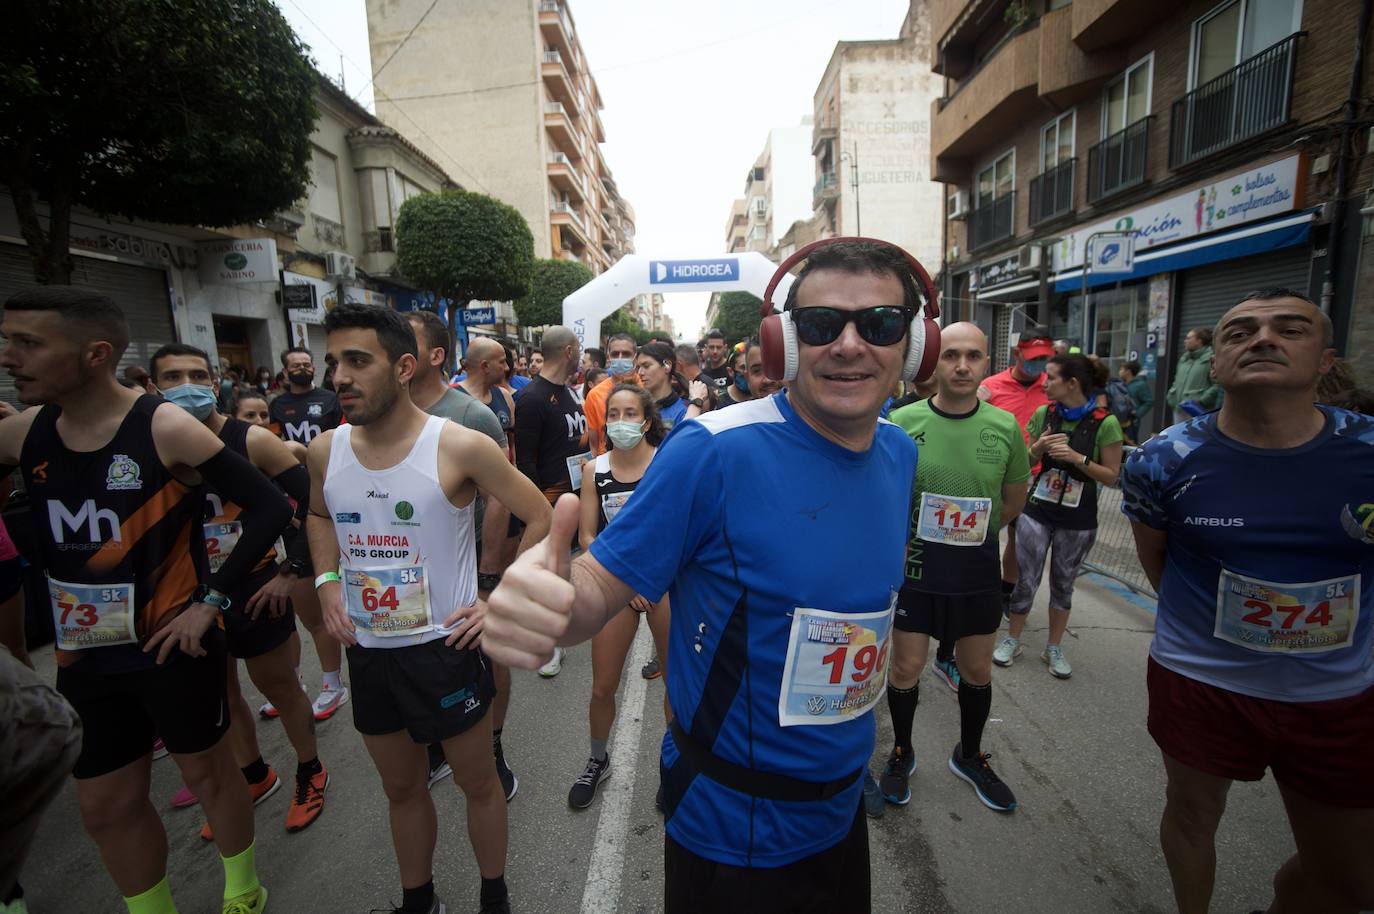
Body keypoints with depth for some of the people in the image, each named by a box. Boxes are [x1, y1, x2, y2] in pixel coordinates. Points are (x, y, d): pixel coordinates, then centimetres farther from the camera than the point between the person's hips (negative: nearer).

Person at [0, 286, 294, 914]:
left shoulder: (164, 429, -18)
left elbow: (271, 507, -19)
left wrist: (210, 601, -18)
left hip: (170, 647, -5)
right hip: (82, 657, 5)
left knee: (207, 772, 14)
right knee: (105, 806, 18)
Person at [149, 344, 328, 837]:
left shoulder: (253, 441, -13)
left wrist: (291, 571, -13)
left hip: (254, 591, -4)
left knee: (280, 688, 9)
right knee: (218, 693, 19)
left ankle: (310, 772, 31)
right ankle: (254, 776, 41)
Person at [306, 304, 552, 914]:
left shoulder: (459, 447, -18)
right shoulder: (325, 452, -2)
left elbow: (541, 518, -11)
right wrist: (327, 580, 4)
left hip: (443, 650, -4)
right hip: (366, 651, 5)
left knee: (477, 782, 15)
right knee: (402, 788, 24)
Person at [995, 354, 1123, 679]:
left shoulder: (1105, 423, -10)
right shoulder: (1043, 414, -2)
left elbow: (1111, 476, -7)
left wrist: (1078, 458, -21)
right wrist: (1039, 448, -14)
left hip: (1078, 519, -1)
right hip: (1036, 511, 1)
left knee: (1063, 584, 13)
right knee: (1026, 580, 5)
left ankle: (1054, 648, 29)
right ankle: (1012, 640, 23)